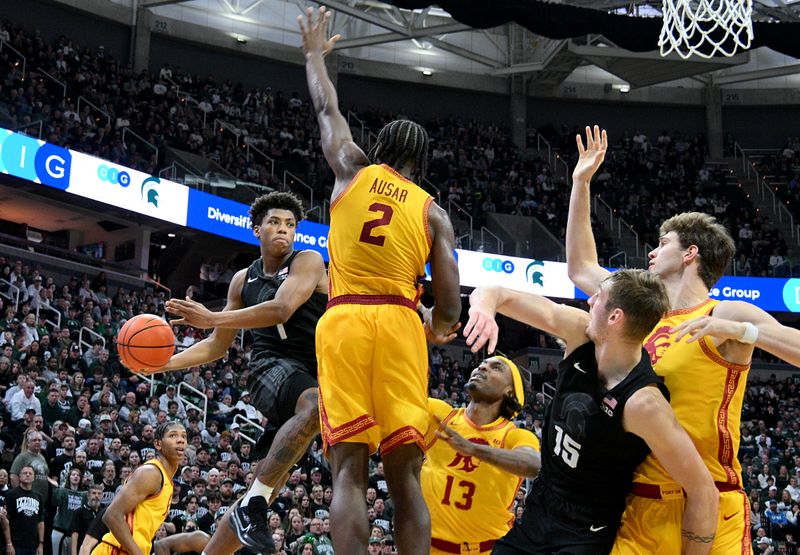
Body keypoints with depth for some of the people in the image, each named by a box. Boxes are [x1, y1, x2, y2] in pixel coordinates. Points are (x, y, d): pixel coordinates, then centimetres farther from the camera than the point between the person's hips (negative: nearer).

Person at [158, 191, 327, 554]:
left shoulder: (308, 262, 1)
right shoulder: (243, 280, 14)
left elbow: (282, 309, -18)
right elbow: (218, 346, 21)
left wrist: (212, 318, -23)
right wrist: (165, 363, 7)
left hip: (312, 376, 0)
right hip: (272, 369, 0)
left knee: (266, 484, -2)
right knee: (318, 404, -38)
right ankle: (253, 504, -39)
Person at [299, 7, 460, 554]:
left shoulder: (353, 172, 12)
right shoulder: (434, 212, 12)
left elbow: (327, 109, 30)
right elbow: (451, 308, 5)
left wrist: (314, 51, 47)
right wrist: (432, 331, 27)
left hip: (343, 320, 0)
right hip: (400, 324, 1)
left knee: (349, 469, -4)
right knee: (406, 474, 3)